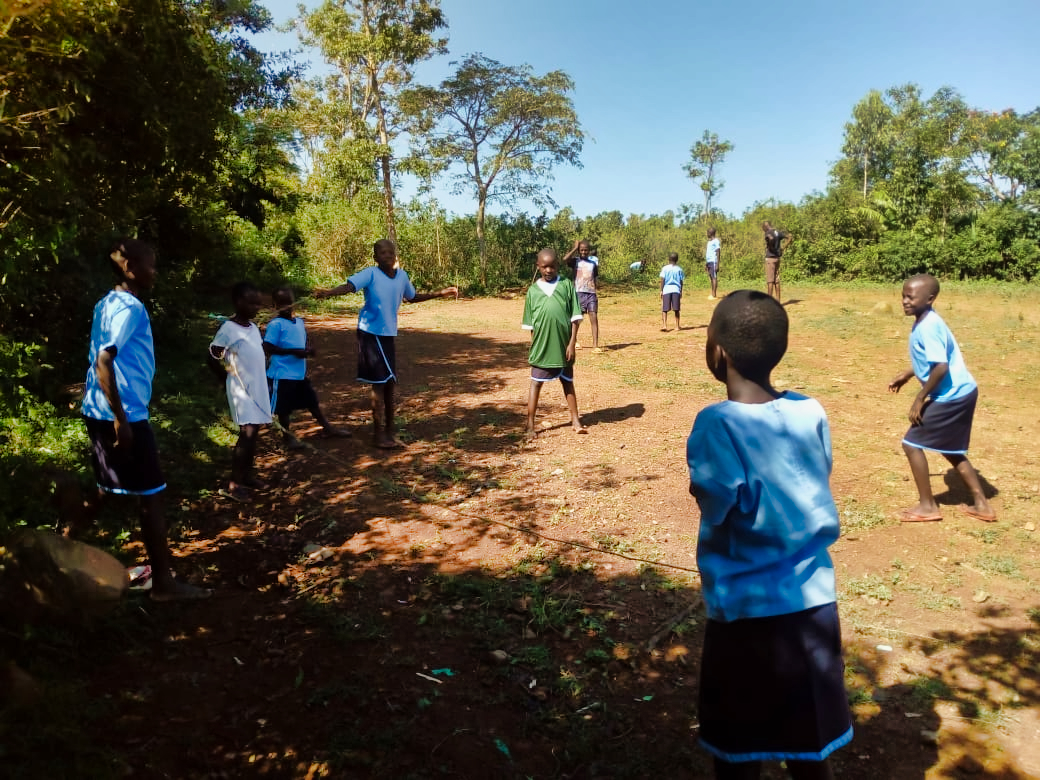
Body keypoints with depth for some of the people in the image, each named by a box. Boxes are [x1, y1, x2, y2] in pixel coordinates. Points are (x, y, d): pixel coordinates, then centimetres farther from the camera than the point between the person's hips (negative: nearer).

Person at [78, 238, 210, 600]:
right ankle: (163, 582, 5)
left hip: (98, 413, 9)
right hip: (124, 416, -9)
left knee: (107, 489, 22)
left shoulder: (108, 303, 12)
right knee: (152, 495, -2)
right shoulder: (130, 308, -16)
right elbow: (104, 361, -25)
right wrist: (121, 418, -24)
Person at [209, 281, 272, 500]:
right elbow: (213, 359, -9)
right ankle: (234, 484, -2)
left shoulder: (254, 327, 10)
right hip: (242, 390, -8)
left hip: (258, 388, 8)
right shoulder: (228, 329, -13)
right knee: (247, 433, -10)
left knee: (254, 432, 12)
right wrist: (231, 375, 1)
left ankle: (247, 475, 24)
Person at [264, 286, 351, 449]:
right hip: (282, 375, -7)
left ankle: (327, 427, 29)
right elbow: (268, 348, -17)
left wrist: (309, 350, -2)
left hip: (300, 373, 7)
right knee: (284, 407, 5)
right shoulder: (276, 324, -12)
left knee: (312, 401, 17)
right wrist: (294, 352, -22)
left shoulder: (299, 322, 10)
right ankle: (287, 435, 20)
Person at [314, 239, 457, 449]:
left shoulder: (402, 275, 7)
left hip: (388, 334, 7)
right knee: (380, 382, -6)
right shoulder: (371, 273, -12)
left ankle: (389, 431, 25)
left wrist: (440, 293, 26)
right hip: (371, 333, -6)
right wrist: (328, 292, -47)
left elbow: (412, 297, 25)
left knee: (390, 383, 12)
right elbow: (350, 285, -28)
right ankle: (379, 433, 5)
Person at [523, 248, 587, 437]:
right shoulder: (533, 290, 4)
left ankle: (575, 421, 22)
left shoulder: (566, 285, 0)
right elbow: (530, 323, 7)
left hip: (563, 346, 0)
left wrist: (572, 343, -7)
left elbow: (575, 317, -1)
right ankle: (530, 425, 10)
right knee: (536, 384, 5)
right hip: (541, 347, 0)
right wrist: (532, 346, 5)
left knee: (568, 383, 13)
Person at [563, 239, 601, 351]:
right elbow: (565, 259, -19)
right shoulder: (575, 261, 2)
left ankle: (595, 345, -10)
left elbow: (595, 278, 16)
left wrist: (596, 292, 6)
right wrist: (574, 248, -9)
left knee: (594, 318, -8)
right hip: (579, 293, -2)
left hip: (591, 294, 2)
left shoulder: (593, 262, 12)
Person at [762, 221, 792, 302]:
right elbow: (790, 237, 13)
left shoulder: (768, 233, -12)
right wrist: (783, 247, 9)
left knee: (770, 280, -6)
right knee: (776, 280, 10)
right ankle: (777, 300, 13)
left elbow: (771, 238, -36)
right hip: (777, 258, 8)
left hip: (770, 258, -8)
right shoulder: (778, 232, 12)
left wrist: (770, 247, -18)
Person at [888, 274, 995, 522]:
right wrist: (906, 375, 24)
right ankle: (981, 504, 27)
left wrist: (919, 399, -20)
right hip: (961, 393, 10)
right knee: (951, 450, 21)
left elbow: (941, 367, -28)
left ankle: (927, 506, 8)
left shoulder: (928, 327, -22)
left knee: (912, 444, -1)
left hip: (951, 396, -10)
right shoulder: (925, 322, 9)